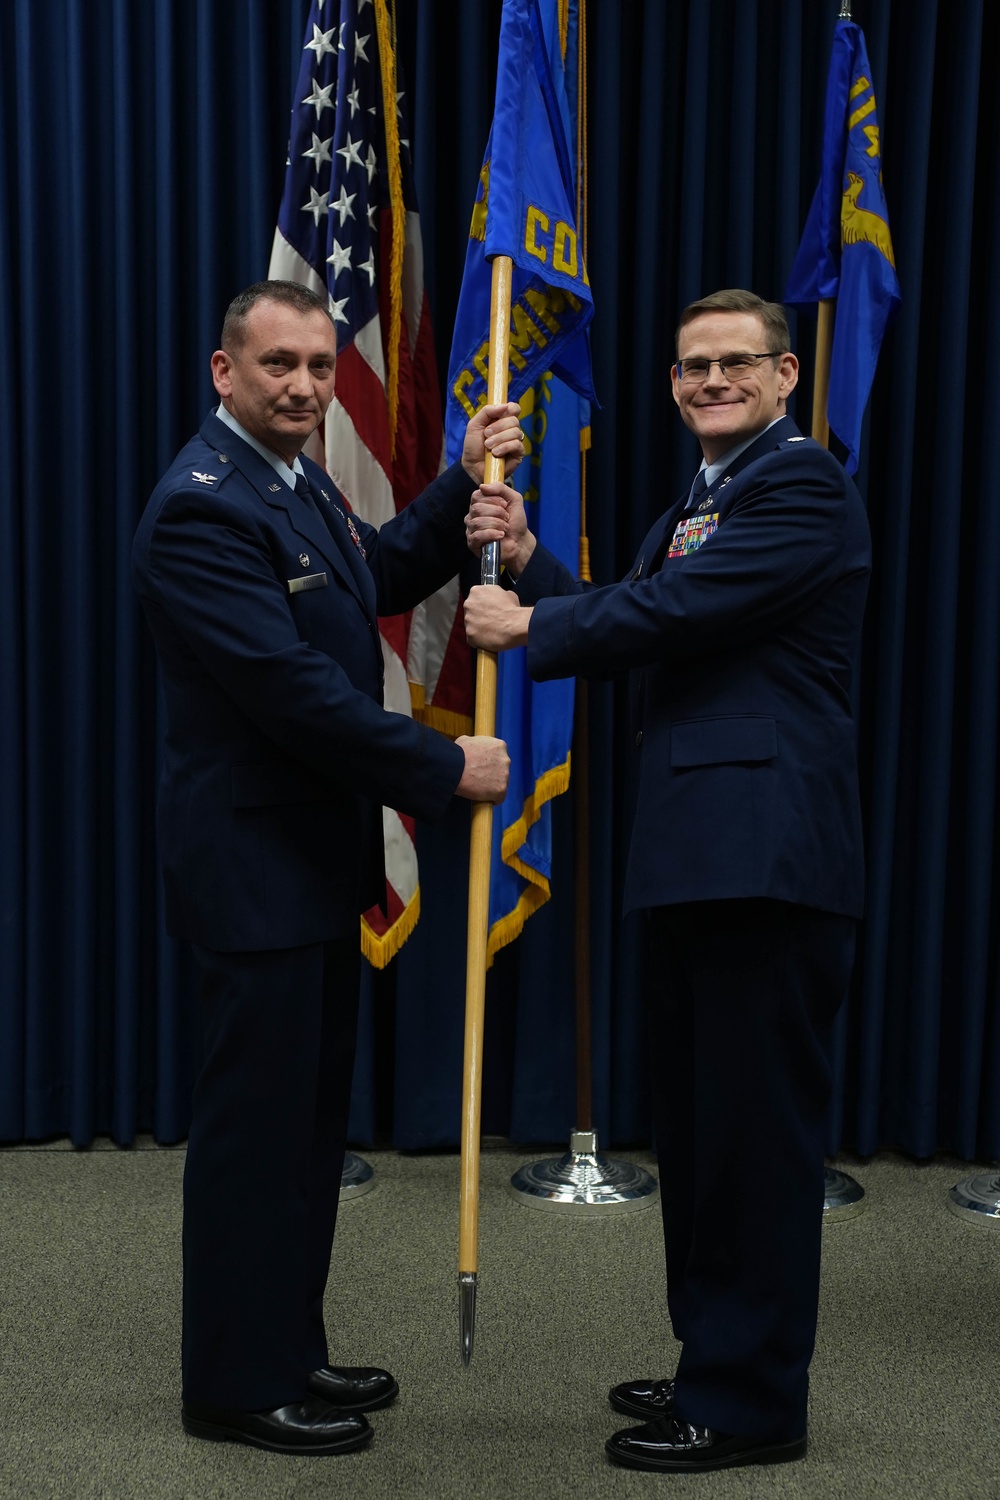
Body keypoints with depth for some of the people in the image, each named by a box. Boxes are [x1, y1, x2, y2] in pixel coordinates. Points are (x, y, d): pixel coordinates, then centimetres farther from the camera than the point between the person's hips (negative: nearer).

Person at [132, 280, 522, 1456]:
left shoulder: (297, 483, 12)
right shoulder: (200, 505, -19)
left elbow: (381, 579, 26)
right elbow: (291, 689, -25)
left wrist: (465, 484, 13)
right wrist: (444, 768, -18)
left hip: (314, 853, 10)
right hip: (252, 865, -10)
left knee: (310, 1114, 16)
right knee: (255, 1119, 1)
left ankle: (288, 1347, 30)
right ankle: (235, 1383, 16)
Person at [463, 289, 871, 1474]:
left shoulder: (801, 485, -8)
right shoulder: (694, 508, 23)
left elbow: (674, 610, -18)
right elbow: (628, 638, 17)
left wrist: (531, 625, -5)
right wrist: (527, 562, 5)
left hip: (766, 855, -10)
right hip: (697, 854, 10)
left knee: (757, 1122, -1)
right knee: (695, 1117, 16)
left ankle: (752, 1400, 12)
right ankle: (713, 1360, 31)